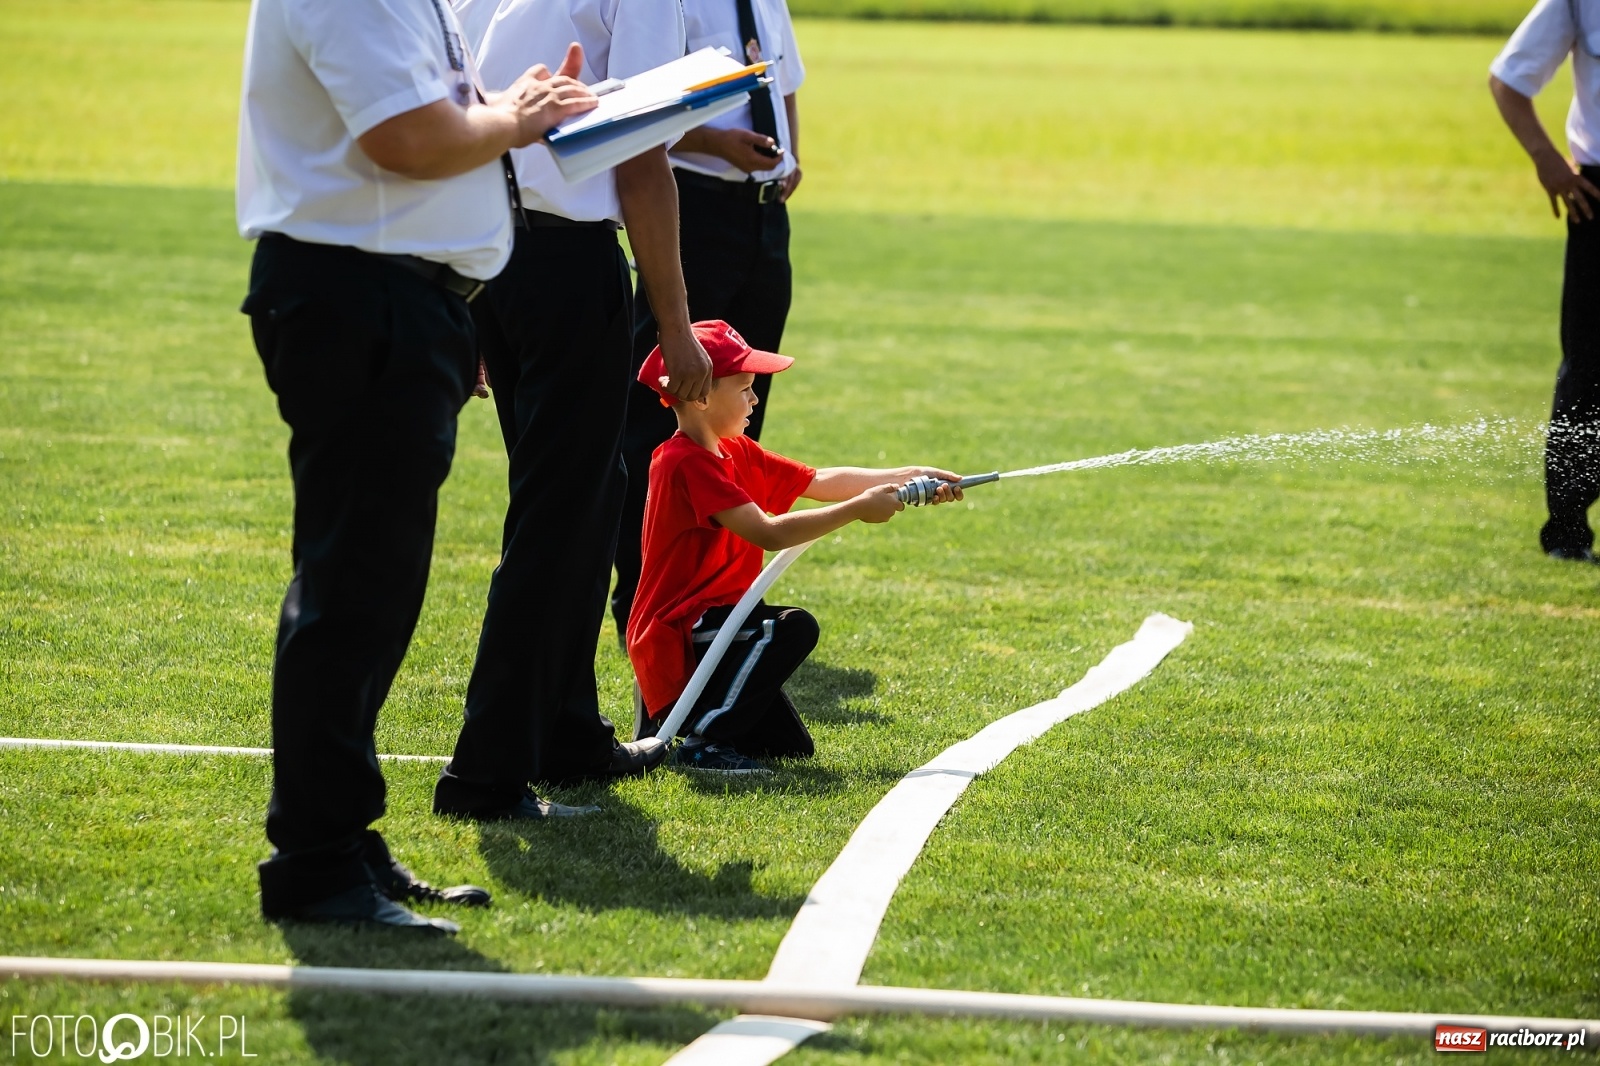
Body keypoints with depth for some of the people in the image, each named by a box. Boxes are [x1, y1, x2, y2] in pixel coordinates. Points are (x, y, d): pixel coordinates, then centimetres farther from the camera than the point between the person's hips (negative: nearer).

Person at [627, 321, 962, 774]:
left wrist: (908, 478, 3)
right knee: (795, 628, -29)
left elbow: (819, 482, 12)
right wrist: (858, 509, -24)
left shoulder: (737, 454, 10)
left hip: (710, 626, 10)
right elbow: (768, 533, -27)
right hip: (678, 635, -10)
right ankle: (702, 741, -21)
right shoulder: (688, 463, -21)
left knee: (793, 746, 10)